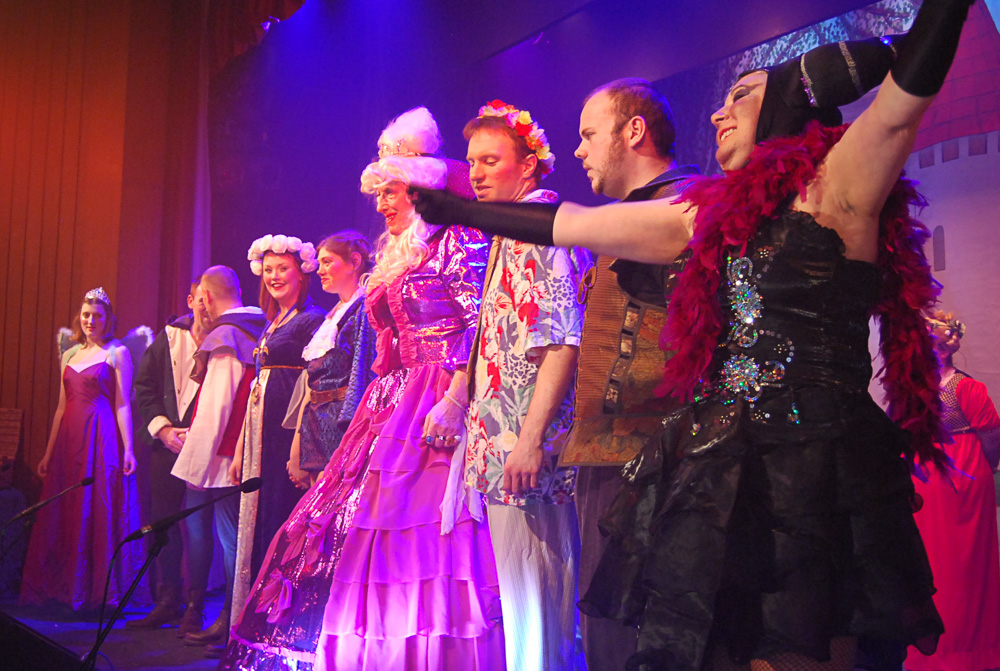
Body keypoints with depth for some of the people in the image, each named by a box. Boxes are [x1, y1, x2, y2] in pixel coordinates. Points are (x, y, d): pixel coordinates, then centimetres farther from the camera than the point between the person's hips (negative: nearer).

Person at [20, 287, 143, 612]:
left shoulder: (117, 353, 0)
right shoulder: (70, 355, 16)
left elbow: (123, 405, -5)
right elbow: (62, 407, 17)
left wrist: (128, 449, -13)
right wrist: (48, 452, 15)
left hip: (102, 439, -6)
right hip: (70, 439, 6)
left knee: (99, 514, -5)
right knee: (65, 515, 7)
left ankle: (100, 591, 2)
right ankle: (68, 590, 16)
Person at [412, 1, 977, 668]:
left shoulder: (836, 187, 0)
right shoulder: (710, 212, 16)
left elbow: (901, 97, -18)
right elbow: (568, 223, 22)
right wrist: (458, 209, 26)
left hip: (818, 469, -6)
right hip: (715, 469, 6)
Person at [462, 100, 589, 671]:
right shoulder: (510, 233, 21)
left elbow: (562, 341, -21)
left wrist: (530, 440, -24)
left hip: (528, 455, -10)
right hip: (504, 449, 10)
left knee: (534, 603, -4)